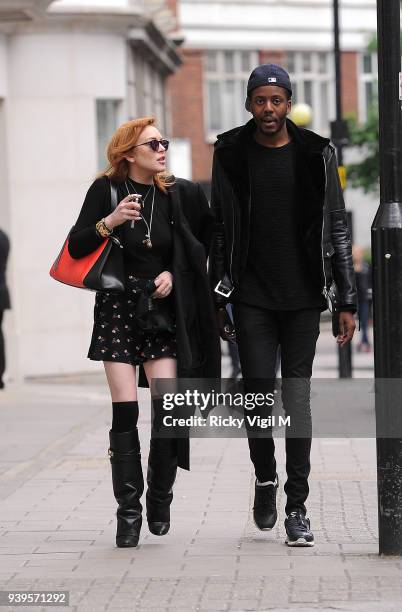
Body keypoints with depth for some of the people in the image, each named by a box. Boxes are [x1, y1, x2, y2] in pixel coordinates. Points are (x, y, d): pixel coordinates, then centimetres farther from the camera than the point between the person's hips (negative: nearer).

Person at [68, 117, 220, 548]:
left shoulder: (176, 195, 5)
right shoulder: (106, 191, 0)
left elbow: (198, 250, 16)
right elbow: (76, 248, -3)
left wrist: (173, 274, -2)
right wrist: (110, 221, -17)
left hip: (162, 309, 2)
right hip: (117, 309, -1)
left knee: (168, 404, -9)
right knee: (125, 411, -7)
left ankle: (160, 497, 11)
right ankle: (128, 511, 0)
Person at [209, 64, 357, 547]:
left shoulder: (315, 155, 2)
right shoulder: (231, 155, 3)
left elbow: (336, 230, 5)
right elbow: (219, 231, 8)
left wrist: (347, 302, 0)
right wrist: (217, 302, 5)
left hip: (303, 298, 0)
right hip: (252, 298, 0)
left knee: (297, 397, -2)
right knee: (257, 391, -6)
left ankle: (297, 507, 2)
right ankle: (265, 479, 21)